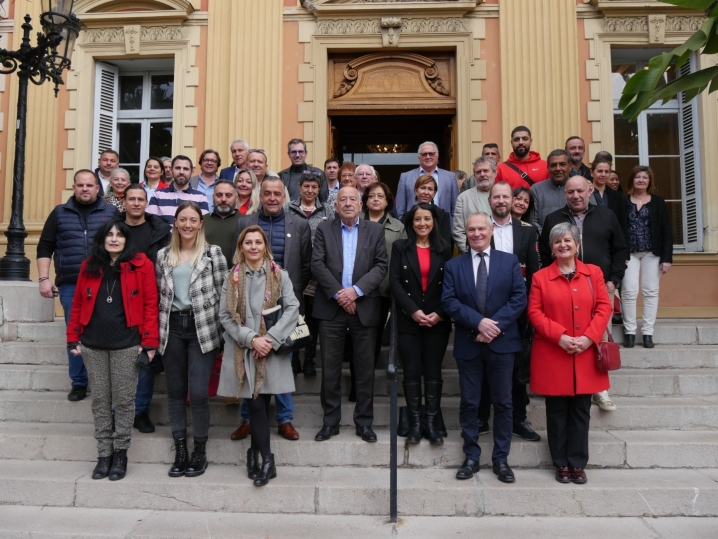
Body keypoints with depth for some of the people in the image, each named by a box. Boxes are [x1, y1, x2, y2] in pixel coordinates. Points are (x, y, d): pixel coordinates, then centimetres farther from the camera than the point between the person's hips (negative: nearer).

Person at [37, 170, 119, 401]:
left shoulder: (112, 213, 6)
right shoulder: (60, 213, 9)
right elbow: (45, 247, 9)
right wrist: (44, 278, 0)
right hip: (70, 286, 1)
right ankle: (79, 383, 17)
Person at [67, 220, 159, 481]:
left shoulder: (141, 265, -3)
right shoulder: (89, 266, 8)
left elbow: (150, 305, -6)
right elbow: (78, 304, 11)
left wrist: (150, 341, -10)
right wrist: (73, 338, 5)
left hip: (126, 344, -3)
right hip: (93, 344, 4)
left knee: (124, 400, 4)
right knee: (100, 400, 9)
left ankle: (120, 453, 18)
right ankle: (104, 453, 21)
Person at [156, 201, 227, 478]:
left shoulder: (213, 253, 0)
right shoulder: (164, 256, 10)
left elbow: (222, 292, -1)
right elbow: (159, 294, 14)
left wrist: (219, 328, -5)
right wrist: (158, 330, 9)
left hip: (202, 329, -3)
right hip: (172, 329, 4)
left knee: (198, 393, -6)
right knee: (175, 391, 10)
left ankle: (200, 451, 13)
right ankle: (180, 450, 23)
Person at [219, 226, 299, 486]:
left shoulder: (279, 276, 4)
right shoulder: (232, 279, 7)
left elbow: (292, 309, -3)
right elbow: (225, 316, 1)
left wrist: (270, 338, -12)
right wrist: (251, 338, -11)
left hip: (270, 351, 0)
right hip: (242, 351, 0)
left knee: (261, 404, 4)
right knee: (255, 405, -3)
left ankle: (255, 453, 22)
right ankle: (266, 460, 6)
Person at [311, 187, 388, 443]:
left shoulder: (375, 231, 9)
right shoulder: (324, 230, 9)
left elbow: (381, 266, 0)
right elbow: (317, 264, -2)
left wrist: (356, 290, -13)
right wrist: (338, 293, -11)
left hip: (364, 307, 0)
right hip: (331, 307, 0)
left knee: (365, 368, 6)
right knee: (330, 368, 5)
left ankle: (364, 422, 18)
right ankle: (330, 421, 18)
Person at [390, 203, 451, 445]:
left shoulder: (444, 249, 9)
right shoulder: (400, 247, 6)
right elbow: (394, 282, -3)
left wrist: (439, 313, -10)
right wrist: (413, 310, -13)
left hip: (438, 321, 1)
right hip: (408, 320, -1)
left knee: (433, 372, 4)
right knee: (412, 372, 1)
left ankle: (431, 422, 14)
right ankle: (415, 422, 12)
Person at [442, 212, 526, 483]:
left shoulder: (510, 261, 5)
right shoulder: (453, 265, 6)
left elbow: (519, 298, -3)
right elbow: (449, 301, -5)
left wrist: (495, 325, -15)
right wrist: (478, 322, -17)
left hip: (502, 342, 0)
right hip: (468, 344, 1)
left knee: (503, 403, 8)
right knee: (469, 403, 8)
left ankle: (501, 458, 21)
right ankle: (471, 457, 21)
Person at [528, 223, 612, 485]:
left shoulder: (593, 272, 6)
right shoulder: (540, 277, 1)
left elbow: (603, 308, 2)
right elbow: (535, 312, -4)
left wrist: (589, 337, -11)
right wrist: (559, 336, -15)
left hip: (585, 355, 2)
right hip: (552, 355, -1)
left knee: (581, 411, 8)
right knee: (557, 412, 6)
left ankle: (578, 463, 21)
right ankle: (561, 463, 19)